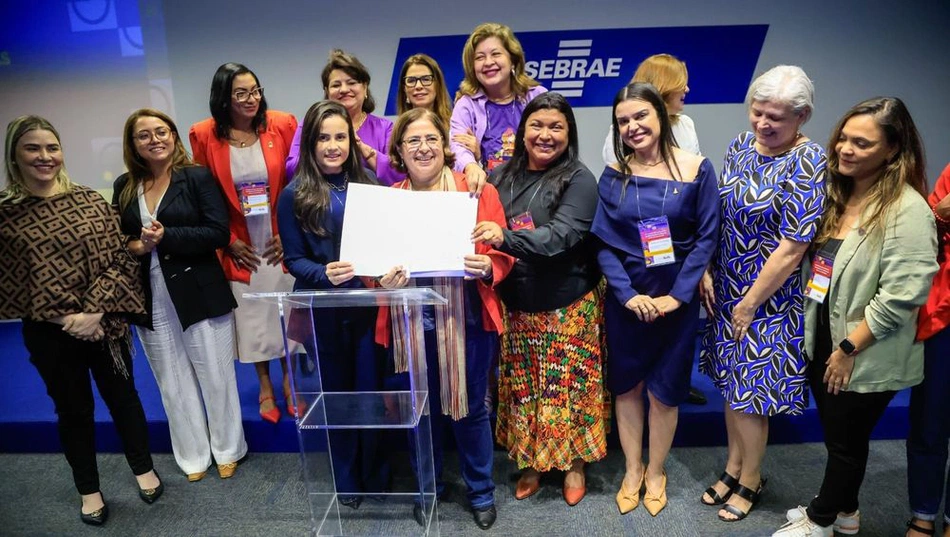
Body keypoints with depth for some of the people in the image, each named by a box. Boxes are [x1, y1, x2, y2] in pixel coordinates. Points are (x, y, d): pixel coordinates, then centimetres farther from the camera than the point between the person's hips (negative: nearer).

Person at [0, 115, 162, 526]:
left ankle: (144, 469, 36)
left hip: (103, 323, 1)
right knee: (73, 408, 15)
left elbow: (118, 261, -5)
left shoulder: (90, 202, -2)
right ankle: (89, 490, 33)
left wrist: (94, 312, -15)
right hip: (48, 332, 0)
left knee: (123, 395, 15)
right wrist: (64, 317, -13)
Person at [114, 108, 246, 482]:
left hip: (200, 294, -4)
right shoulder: (123, 187, 7)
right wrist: (135, 246, -10)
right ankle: (193, 456, 29)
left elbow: (218, 233, -13)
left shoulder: (198, 178, -5)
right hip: (150, 300, 4)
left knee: (215, 377, 7)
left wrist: (165, 237, -19)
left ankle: (227, 450, 27)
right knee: (173, 384, 13)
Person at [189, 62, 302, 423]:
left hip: (280, 241, 0)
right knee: (251, 315, 11)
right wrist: (229, 240, -4)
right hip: (240, 247, 0)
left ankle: (289, 381, 29)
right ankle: (265, 386, 29)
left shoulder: (282, 125, -6)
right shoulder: (204, 135, -7)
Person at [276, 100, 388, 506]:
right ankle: (346, 480, 34)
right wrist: (324, 274, -24)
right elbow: (293, 259, -5)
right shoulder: (295, 195, -5)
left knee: (371, 388, 9)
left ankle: (375, 475, 32)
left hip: (369, 303, 1)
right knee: (337, 392, 14)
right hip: (323, 311, -1)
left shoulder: (369, 183, 2)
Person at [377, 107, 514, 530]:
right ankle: (427, 490, 37)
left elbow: (503, 255, -1)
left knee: (471, 407, 12)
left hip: (468, 320, -1)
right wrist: (383, 280, -15)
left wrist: (487, 267, -22)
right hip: (411, 324, 2)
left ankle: (481, 491, 34)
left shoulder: (479, 192, 0)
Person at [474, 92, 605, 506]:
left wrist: (505, 238, -37)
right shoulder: (501, 176, 4)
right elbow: (481, 231, 13)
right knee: (522, 388, 13)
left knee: (567, 386, 8)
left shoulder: (578, 179, -10)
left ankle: (574, 464, 31)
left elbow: (561, 235, -24)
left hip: (567, 308, -3)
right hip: (515, 307, 4)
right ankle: (530, 463, 33)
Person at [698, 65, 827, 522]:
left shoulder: (808, 163, -18)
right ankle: (734, 465, 36)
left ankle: (751, 479, 28)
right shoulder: (740, 147, 2)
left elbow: (793, 247, -19)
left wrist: (750, 303, -13)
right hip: (726, 290, 6)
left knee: (750, 390, 5)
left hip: (772, 297, -6)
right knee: (732, 381, 16)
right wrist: (706, 272, 1)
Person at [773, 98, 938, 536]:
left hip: (866, 359, -7)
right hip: (822, 343, 7)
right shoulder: (837, 195, 6)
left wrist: (849, 349, -18)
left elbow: (902, 295, -24)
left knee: (846, 442, 13)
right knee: (836, 435, 22)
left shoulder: (907, 211, -19)